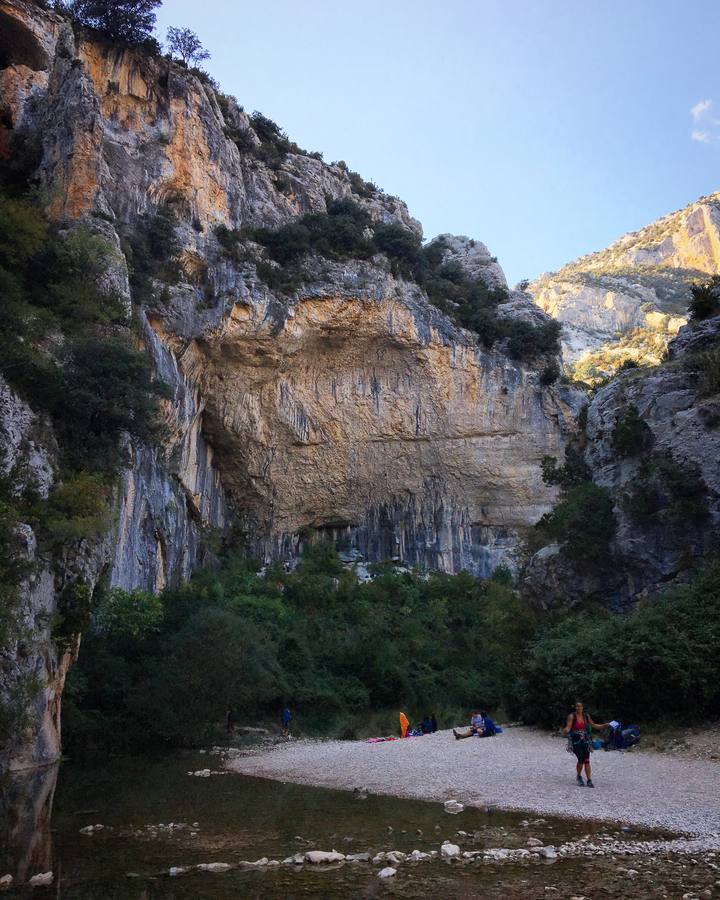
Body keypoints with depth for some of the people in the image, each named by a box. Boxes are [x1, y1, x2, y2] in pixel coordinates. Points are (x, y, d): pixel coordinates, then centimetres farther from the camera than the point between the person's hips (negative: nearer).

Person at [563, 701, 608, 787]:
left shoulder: (587, 716, 6)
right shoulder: (572, 716, -7)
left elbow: (593, 725, 20)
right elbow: (568, 727, -15)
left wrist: (604, 725, 13)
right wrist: (565, 731, -38)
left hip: (585, 740, 4)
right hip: (575, 741, -3)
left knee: (587, 761, -3)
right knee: (581, 760, -9)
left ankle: (589, 781, 2)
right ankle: (579, 777, 17)